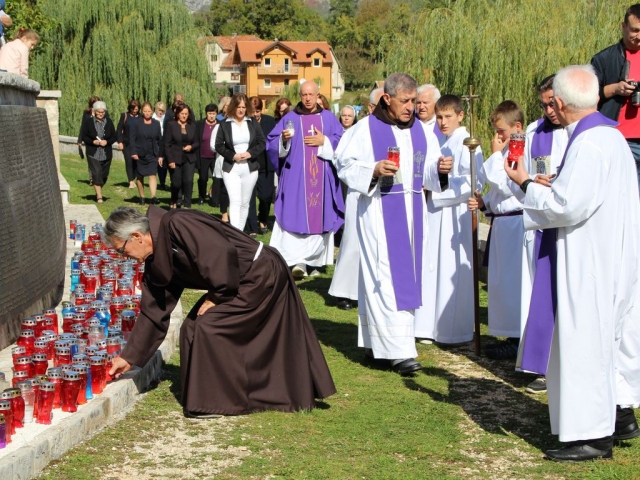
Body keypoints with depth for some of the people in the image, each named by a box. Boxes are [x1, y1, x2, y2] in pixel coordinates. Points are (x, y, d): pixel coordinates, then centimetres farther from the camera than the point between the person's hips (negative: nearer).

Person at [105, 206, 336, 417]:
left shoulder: (175, 225, -24)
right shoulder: (156, 262, 6)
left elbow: (223, 253, -30)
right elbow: (153, 312, 12)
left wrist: (217, 297, -17)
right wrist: (129, 357, 14)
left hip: (261, 274, -10)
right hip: (248, 279, 10)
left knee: (207, 327, -12)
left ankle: (220, 402, 2)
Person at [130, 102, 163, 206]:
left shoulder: (156, 124, 6)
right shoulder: (136, 123, -2)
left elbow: (160, 140, 9)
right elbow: (132, 138, -5)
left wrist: (160, 155, 6)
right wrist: (133, 152, -15)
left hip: (153, 154, 1)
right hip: (139, 154, -1)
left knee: (152, 175, -12)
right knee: (139, 177, 8)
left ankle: (153, 196, -21)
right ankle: (141, 197, 19)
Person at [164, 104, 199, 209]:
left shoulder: (192, 126, 8)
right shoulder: (170, 125, -2)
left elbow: (197, 142, 14)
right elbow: (167, 144, -5)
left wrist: (191, 147, -10)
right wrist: (170, 160, -13)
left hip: (189, 159, 2)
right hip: (175, 159, -2)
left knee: (189, 181, -12)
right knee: (176, 183, 3)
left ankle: (187, 206, -5)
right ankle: (174, 202, 31)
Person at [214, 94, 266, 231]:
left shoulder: (253, 123, 4)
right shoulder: (225, 124, -1)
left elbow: (262, 142, 5)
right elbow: (218, 145, 0)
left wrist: (250, 153, -12)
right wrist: (232, 156, -14)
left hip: (250, 168, 3)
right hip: (231, 168, -3)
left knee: (245, 203, 9)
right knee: (235, 202, -14)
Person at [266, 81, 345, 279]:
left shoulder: (329, 118, 9)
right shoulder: (290, 118, 6)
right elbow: (271, 143, 2)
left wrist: (324, 141, -10)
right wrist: (283, 140, -17)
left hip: (322, 178, 1)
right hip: (296, 176, -1)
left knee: (320, 217, 3)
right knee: (296, 217, -10)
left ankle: (315, 261, 12)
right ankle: (298, 261, -14)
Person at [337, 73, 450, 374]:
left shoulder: (420, 131, 10)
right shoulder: (366, 129, -4)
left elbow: (427, 172, 10)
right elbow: (346, 166, -4)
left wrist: (439, 168, -11)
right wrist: (374, 170, -19)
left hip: (412, 212, 6)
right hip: (379, 212, -6)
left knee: (408, 278, 7)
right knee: (386, 280, -10)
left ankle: (376, 341, 19)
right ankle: (398, 351, -12)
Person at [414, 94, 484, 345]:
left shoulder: (466, 144, -9)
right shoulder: (438, 142, 14)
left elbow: (473, 183, -16)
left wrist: (436, 190, -14)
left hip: (455, 214, -7)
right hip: (434, 213, 7)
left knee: (452, 273, -2)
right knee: (432, 269, 8)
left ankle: (454, 331, 8)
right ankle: (431, 327, 15)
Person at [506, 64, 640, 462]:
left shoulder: (587, 145, -22)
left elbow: (567, 205, -24)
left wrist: (527, 184, -11)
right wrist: (552, 186, 16)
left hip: (589, 262, -10)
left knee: (584, 339, -2)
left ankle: (593, 435, 5)